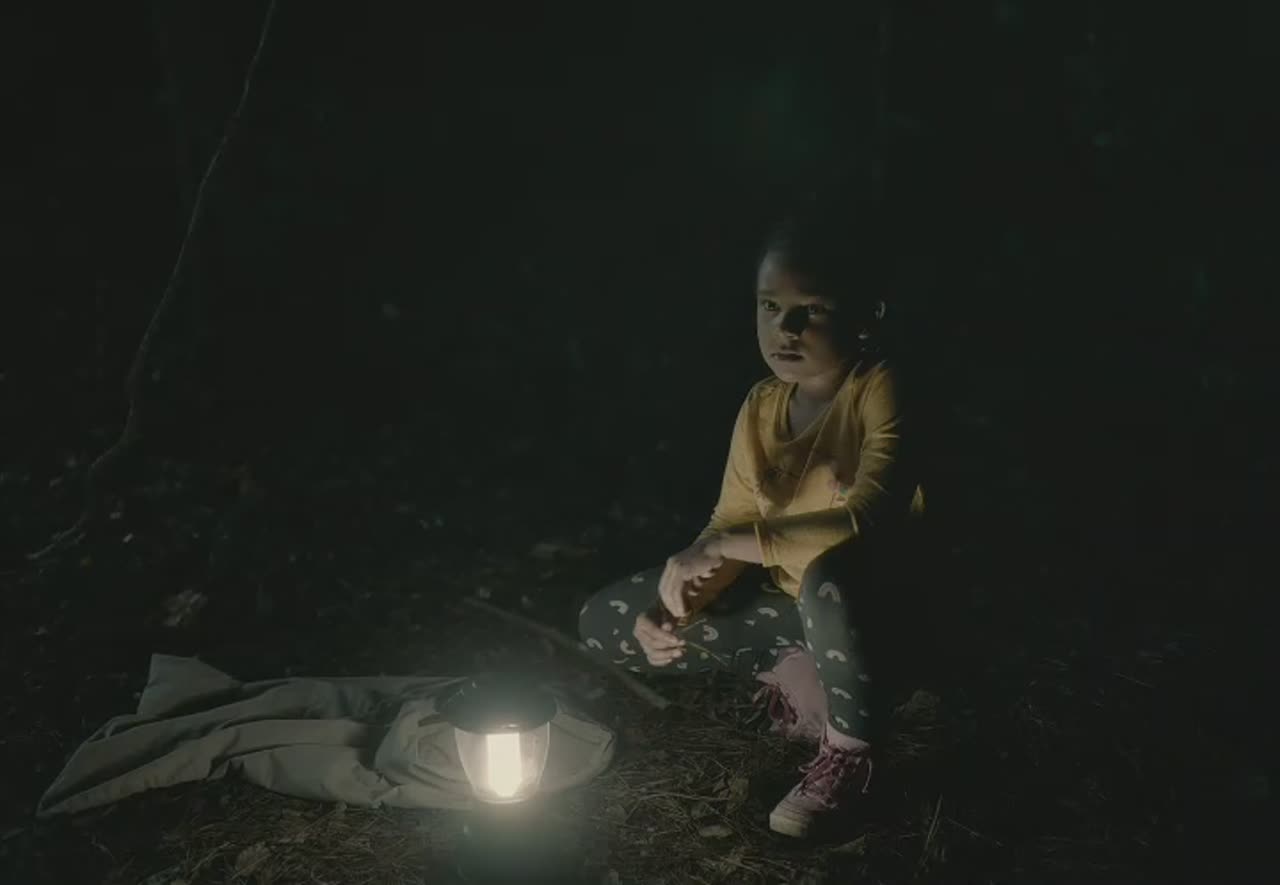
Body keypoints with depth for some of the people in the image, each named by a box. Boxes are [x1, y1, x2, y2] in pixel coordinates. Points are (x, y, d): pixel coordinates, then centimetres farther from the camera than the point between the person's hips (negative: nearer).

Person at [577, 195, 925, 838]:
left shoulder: (880, 393, -22)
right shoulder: (760, 407, -3)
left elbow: (868, 524, -36)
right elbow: (729, 527, 0)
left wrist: (720, 546, -35)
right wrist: (670, 611, -18)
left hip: (878, 601, -6)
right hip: (791, 604, 6)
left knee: (829, 572, -42)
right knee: (603, 623, -1)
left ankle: (849, 750, -13)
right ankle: (790, 673, 3)